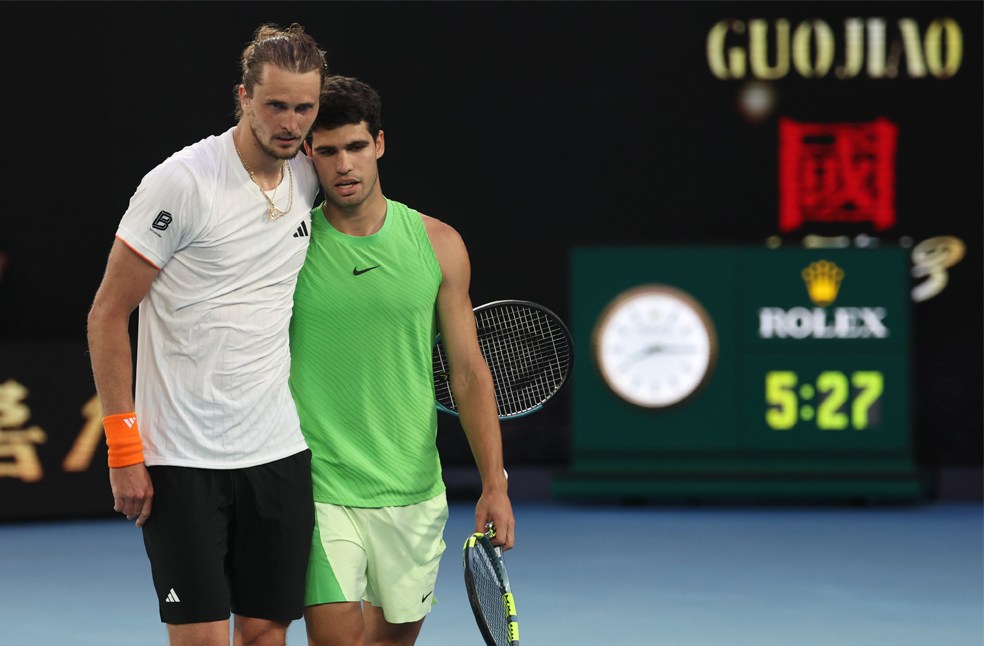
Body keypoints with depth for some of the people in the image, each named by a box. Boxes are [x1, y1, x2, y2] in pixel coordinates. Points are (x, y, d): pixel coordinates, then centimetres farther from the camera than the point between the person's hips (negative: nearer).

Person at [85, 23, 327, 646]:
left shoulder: (309, 181, 7)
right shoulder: (181, 182, -11)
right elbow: (108, 315, -7)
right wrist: (124, 448, -11)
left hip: (279, 454, 6)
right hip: (181, 459, -5)